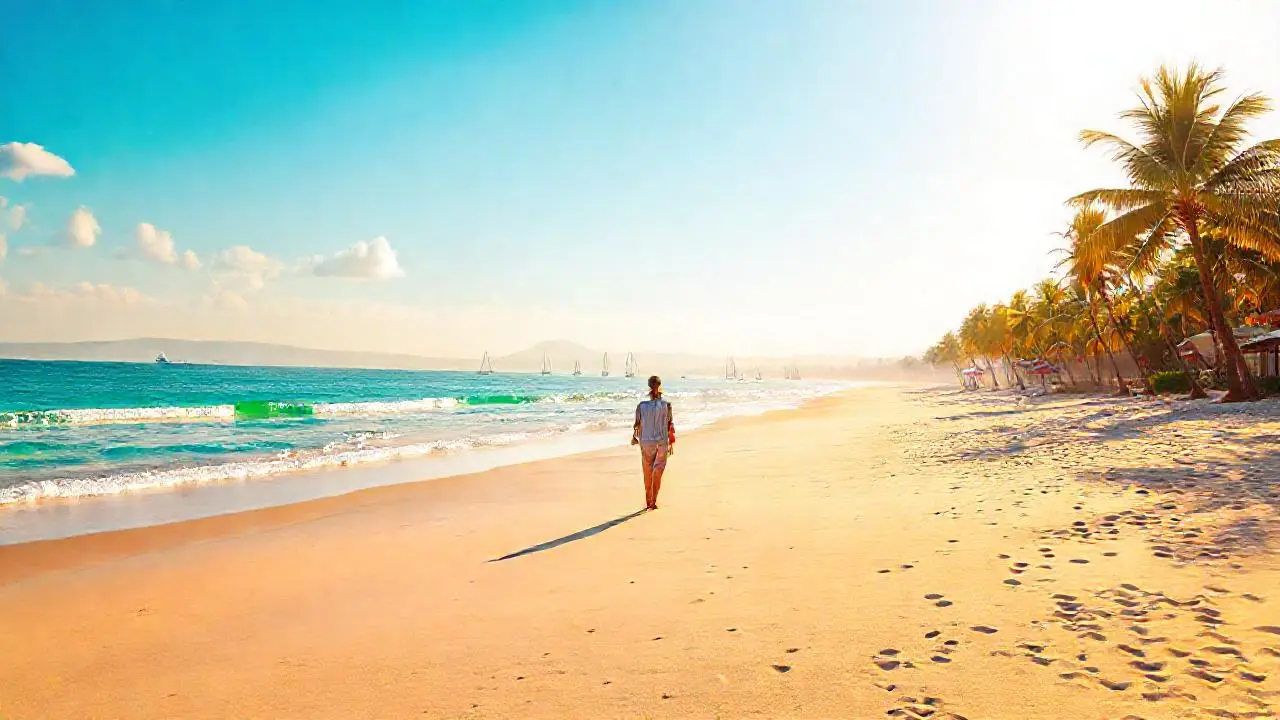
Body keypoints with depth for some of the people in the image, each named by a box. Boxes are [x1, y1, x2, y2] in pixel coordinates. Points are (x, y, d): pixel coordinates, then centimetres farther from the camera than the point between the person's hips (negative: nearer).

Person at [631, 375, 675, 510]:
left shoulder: (641, 406, -7)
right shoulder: (666, 405, -8)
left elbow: (637, 425, 0)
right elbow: (670, 426, -4)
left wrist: (634, 438, 18)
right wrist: (671, 443, 7)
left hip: (646, 442, 1)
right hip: (662, 442, -1)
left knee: (647, 473, 14)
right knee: (658, 471, 7)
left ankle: (648, 502, 23)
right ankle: (653, 501, -5)